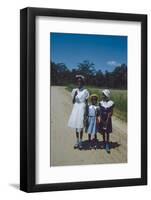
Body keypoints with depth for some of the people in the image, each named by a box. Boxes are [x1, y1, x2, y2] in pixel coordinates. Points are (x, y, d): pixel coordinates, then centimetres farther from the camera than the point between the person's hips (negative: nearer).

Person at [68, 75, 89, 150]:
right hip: (76, 109, 3)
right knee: (76, 126, 8)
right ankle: (77, 142, 17)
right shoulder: (74, 90, 5)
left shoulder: (85, 91, -3)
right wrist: (74, 95, -11)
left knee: (81, 126, -1)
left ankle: (80, 142, 9)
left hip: (82, 109, -3)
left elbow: (86, 102, 0)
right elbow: (73, 102, 6)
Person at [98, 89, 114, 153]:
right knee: (103, 132, 9)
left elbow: (110, 113, -9)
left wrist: (107, 120, -15)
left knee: (107, 132, -3)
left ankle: (107, 146, -3)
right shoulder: (101, 103, 3)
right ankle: (104, 143, 22)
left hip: (108, 120, -3)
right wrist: (101, 120, -9)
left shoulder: (110, 103, -7)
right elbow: (100, 112, 1)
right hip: (102, 120, 3)